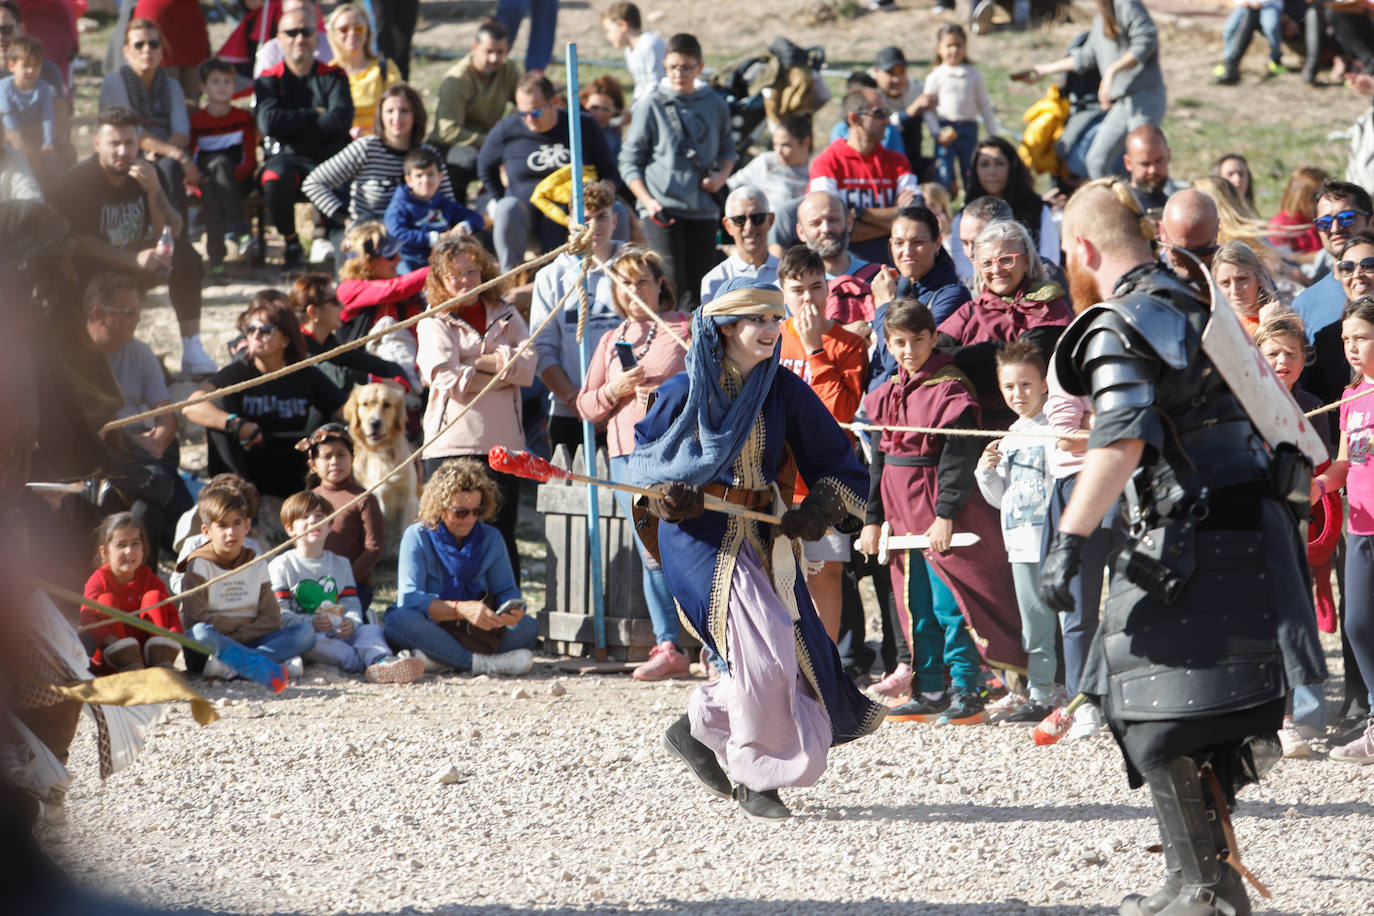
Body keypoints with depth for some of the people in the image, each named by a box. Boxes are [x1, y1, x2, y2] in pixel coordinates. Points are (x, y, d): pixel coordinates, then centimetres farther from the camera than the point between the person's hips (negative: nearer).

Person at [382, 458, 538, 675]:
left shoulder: (490, 538, 7)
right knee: (399, 621, -35)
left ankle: (438, 657, -31)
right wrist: (461, 609, -35)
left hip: (478, 630, 3)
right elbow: (409, 598, -19)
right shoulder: (418, 537, -5)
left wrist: (513, 610, -24)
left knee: (528, 627, -23)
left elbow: (506, 590, 4)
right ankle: (482, 663, -38)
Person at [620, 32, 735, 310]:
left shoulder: (715, 105, 10)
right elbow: (630, 161, 3)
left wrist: (722, 174, 1)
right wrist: (648, 201, -10)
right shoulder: (651, 106, 2)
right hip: (662, 209, -3)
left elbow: (726, 149, 24)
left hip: (703, 210, 3)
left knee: (699, 285, 2)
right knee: (672, 284, -14)